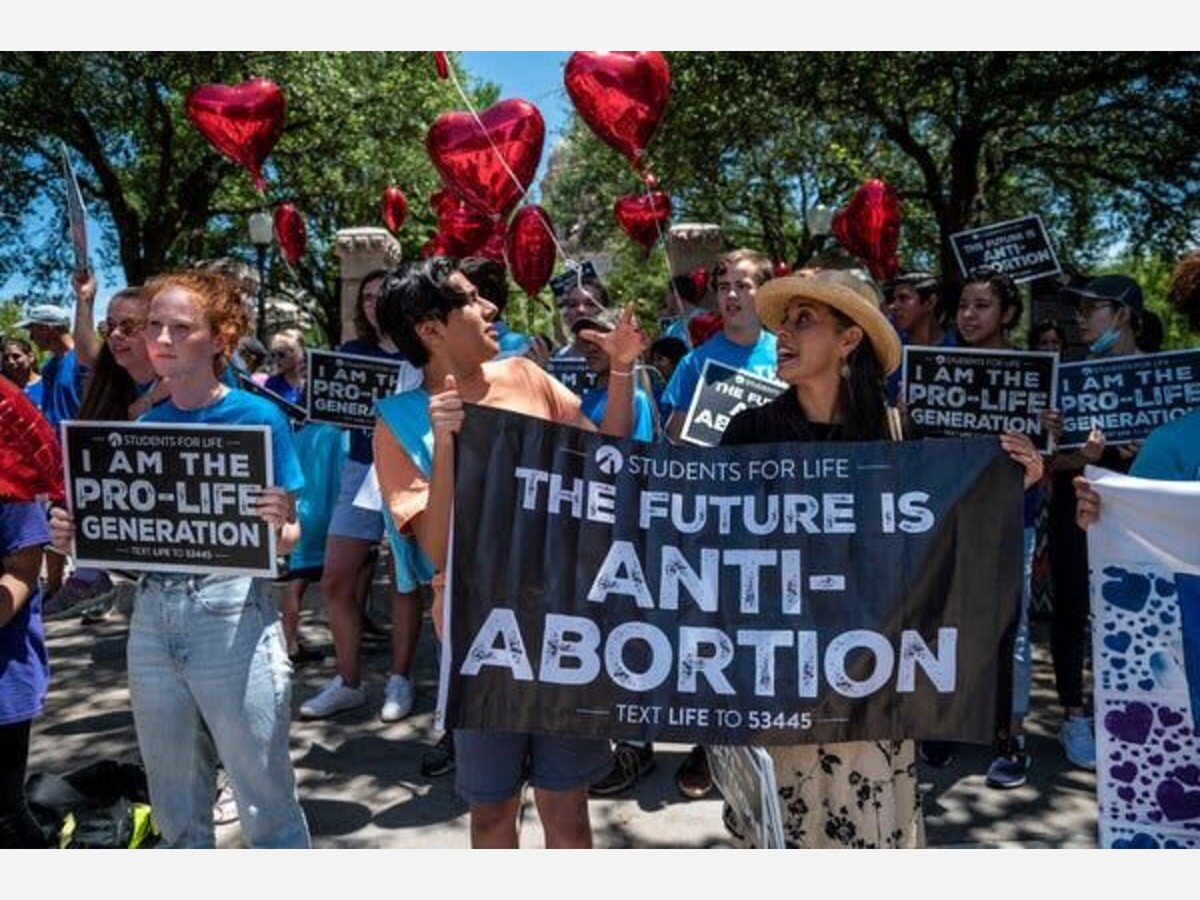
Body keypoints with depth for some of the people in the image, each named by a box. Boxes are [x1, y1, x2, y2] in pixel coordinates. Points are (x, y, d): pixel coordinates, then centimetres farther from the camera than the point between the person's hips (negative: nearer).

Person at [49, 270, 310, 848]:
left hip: (232, 616, -5)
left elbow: (286, 540, -4)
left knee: (265, 807, 4)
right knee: (175, 810, 19)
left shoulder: (258, 417, -6)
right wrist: (76, 535, -6)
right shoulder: (143, 426, 7)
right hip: (152, 617, 5)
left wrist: (277, 525, -26)